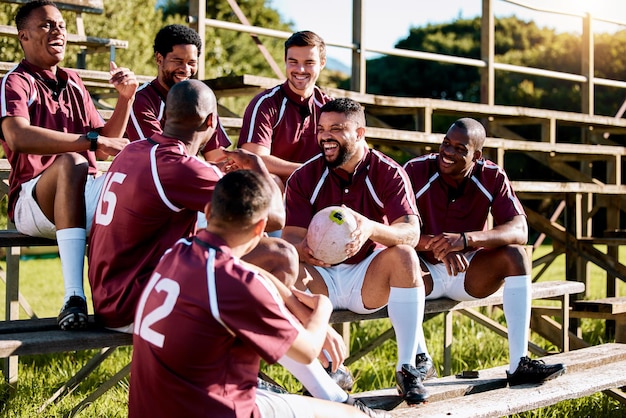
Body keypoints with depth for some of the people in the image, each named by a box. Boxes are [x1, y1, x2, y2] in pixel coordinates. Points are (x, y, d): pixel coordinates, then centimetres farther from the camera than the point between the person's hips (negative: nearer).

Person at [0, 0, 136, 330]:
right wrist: (92, 140, -28)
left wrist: (125, 99, 7)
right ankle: (74, 296, -49)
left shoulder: (73, 83, 20)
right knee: (71, 162, -38)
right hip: (33, 199, -6)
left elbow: (105, 147, 21)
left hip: (85, 196, 6)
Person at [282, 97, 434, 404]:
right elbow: (290, 237, -11)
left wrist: (371, 228, -44)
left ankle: (410, 365, -25)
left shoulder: (388, 173, -9)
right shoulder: (304, 177, -4)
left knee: (404, 255, -31)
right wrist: (303, 249, -38)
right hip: (322, 279, 1)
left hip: (370, 280, -1)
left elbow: (411, 233, -21)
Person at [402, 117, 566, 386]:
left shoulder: (492, 177, -9)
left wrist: (465, 239, -37)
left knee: (515, 255, -23)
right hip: (425, 271, -2)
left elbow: (519, 232, -20)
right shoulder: (416, 171, -14)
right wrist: (435, 244, -41)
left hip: (470, 273, 2)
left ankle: (519, 364, -26)